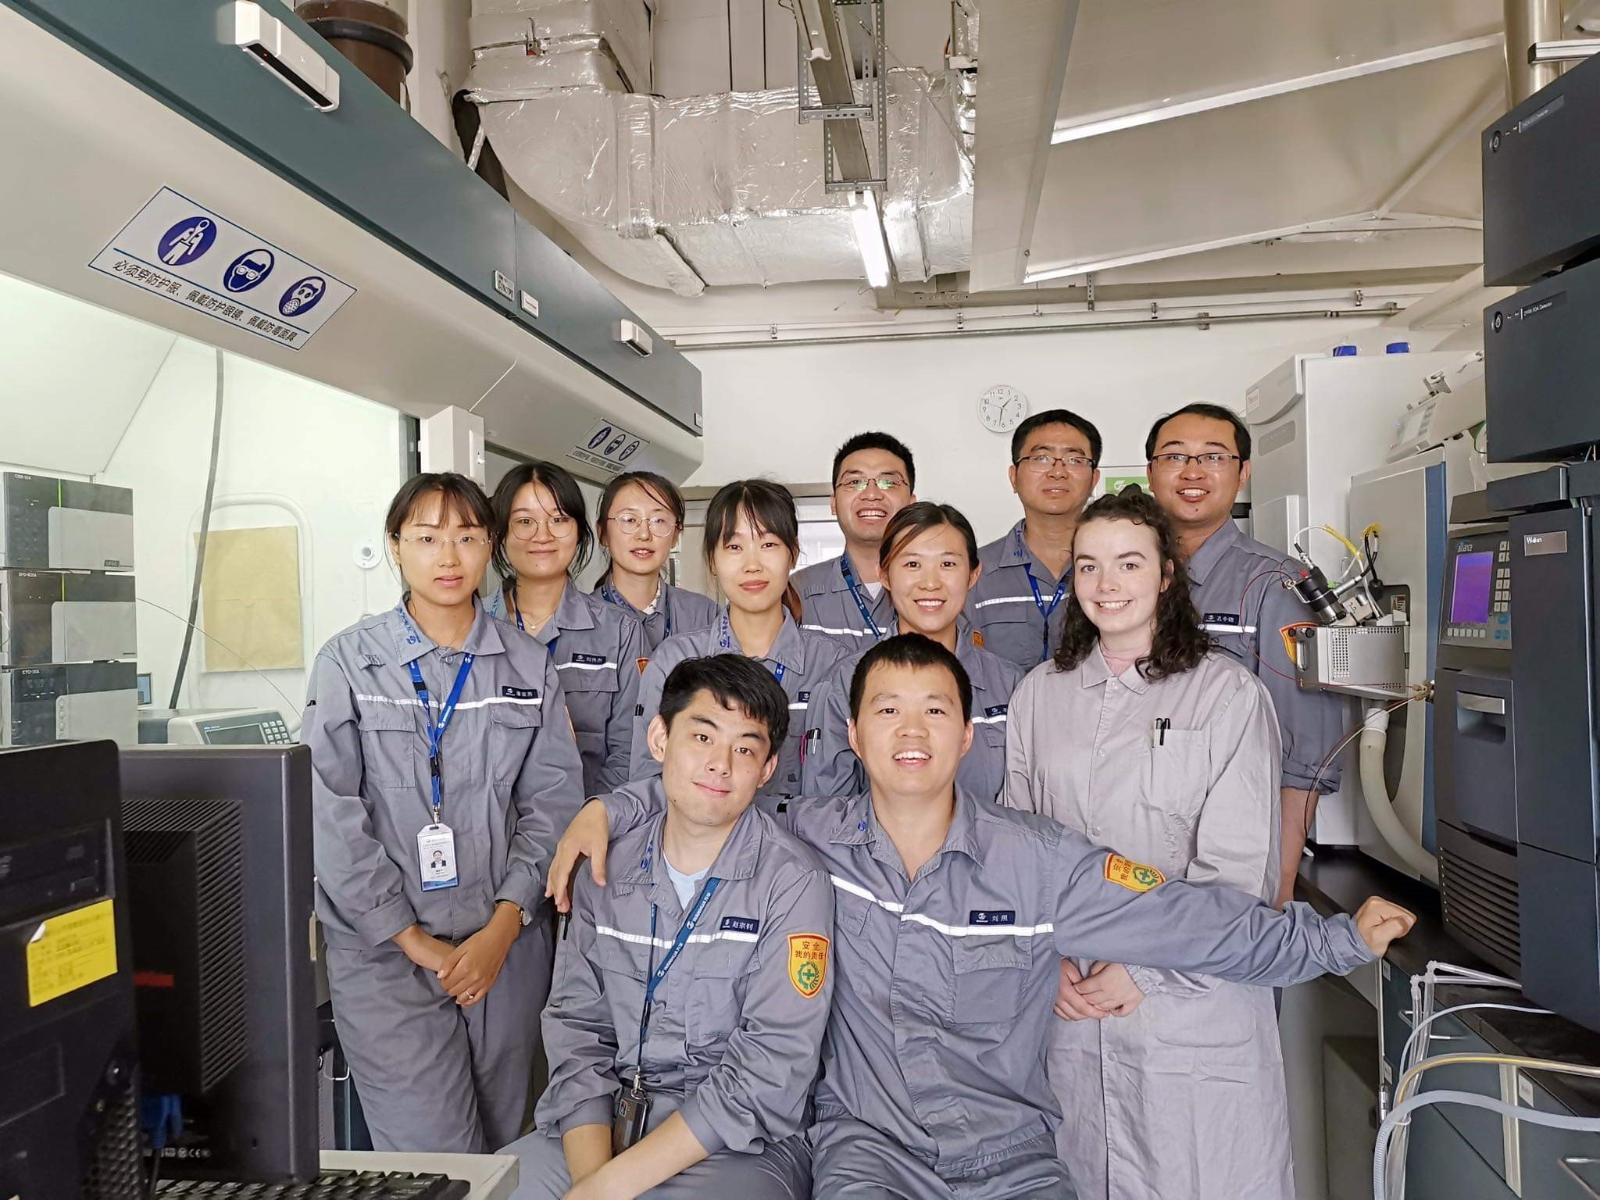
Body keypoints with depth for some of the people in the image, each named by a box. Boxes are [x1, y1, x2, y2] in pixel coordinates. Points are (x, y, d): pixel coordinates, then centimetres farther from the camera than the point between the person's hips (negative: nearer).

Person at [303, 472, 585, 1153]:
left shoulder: (529, 667, 5)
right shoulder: (349, 661, -3)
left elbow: (551, 803, 1)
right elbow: (330, 817, -8)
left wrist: (502, 928, -9)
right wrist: (415, 940, -10)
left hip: (507, 950, 3)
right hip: (387, 955, -3)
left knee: (500, 1155, 14)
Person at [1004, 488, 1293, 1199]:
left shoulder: (1229, 694, -5)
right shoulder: (1039, 694, 7)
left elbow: (1237, 868, -8)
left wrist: (1143, 970, -12)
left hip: (1195, 1001, -3)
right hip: (1068, 1004, 3)